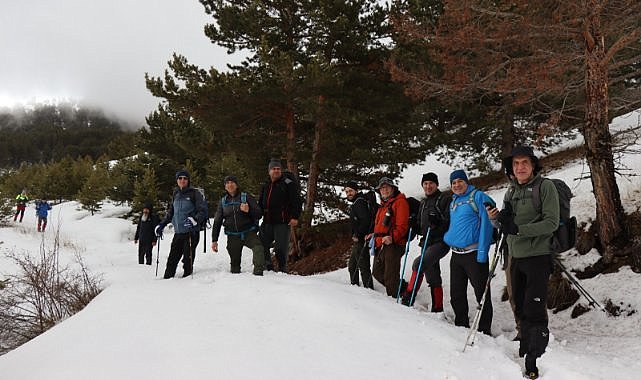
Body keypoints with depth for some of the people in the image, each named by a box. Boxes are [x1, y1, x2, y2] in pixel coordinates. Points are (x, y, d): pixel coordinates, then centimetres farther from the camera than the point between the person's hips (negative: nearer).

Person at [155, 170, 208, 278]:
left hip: (191, 233, -5)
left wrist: (194, 220, -26)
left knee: (188, 259, -6)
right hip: (178, 233, 5)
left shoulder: (194, 193, -2)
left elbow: (203, 211, -9)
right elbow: (170, 213, 28)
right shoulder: (176, 195, 16)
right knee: (172, 259, 4)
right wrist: (161, 225, 21)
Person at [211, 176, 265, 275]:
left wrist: (249, 210, -24)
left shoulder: (246, 197, 1)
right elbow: (217, 221, 16)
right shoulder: (223, 202, 11)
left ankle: (258, 272, -42)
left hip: (249, 232, -4)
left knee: (258, 246, -33)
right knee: (235, 263, 5)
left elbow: (259, 214, -3)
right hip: (233, 236, 4)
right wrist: (214, 240, 11)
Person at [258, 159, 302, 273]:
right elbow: (260, 203, 27)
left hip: (282, 222, -6)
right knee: (262, 245, 10)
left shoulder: (288, 183, -2)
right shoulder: (265, 185, 17)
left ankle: (282, 269, 9)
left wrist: (295, 217, -14)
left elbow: (296, 201, -7)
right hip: (267, 222, 7)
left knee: (281, 248, -4)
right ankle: (268, 268, 23)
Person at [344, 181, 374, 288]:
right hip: (357, 240, 11)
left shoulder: (359, 202, -13)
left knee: (363, 266, -8)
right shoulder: (355, 203, 19)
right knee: (352, 266, 20)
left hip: (361, 240, -11)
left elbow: (366, 220, -25)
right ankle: (354, 286, 30)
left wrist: (358, 235, -19)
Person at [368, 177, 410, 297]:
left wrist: (392, 237, -27)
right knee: (377, 273, 15)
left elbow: (402, 225, -16)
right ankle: (402, 288, 29)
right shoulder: (383, 205, 22)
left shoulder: (400, 202, -6)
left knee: (390, 277, -6)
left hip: (393, 244, -10)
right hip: (380, 244, 10)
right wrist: (374, 235, 17)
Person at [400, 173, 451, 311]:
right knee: (433, 278, 8)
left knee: (418, 263, -24)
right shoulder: (423, 203, 21)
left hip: (440, 242, -8)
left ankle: (408, 299, -20)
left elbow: (451, 221, -12)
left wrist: (438, 222, -27)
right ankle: (437, 309, 14)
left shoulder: (445, 199, -1)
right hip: (427, 242, 8)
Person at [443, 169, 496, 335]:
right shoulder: (453, 201, 17)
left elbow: (486, 224, -15)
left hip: (474, 253, -8)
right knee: (456, 293, 14)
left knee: (481, 293, -2)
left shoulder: (478, 196, -7)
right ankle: (461, 326, 28)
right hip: (456, 254, 8)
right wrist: (447, 238, 10)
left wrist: (482, 251, -21)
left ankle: (484, 331, 6)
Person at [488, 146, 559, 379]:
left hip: (538, 257, -6)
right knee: (521, 308, 17)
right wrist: (498, 217, -4)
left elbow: (551, 222, -15)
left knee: (534, 311, -8)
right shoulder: (512, 191, 12)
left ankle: (534, 361, 0)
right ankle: (524, 350, 33)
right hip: (516, 257, 7)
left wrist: (519, 229, -21)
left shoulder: (545, 187, -7)